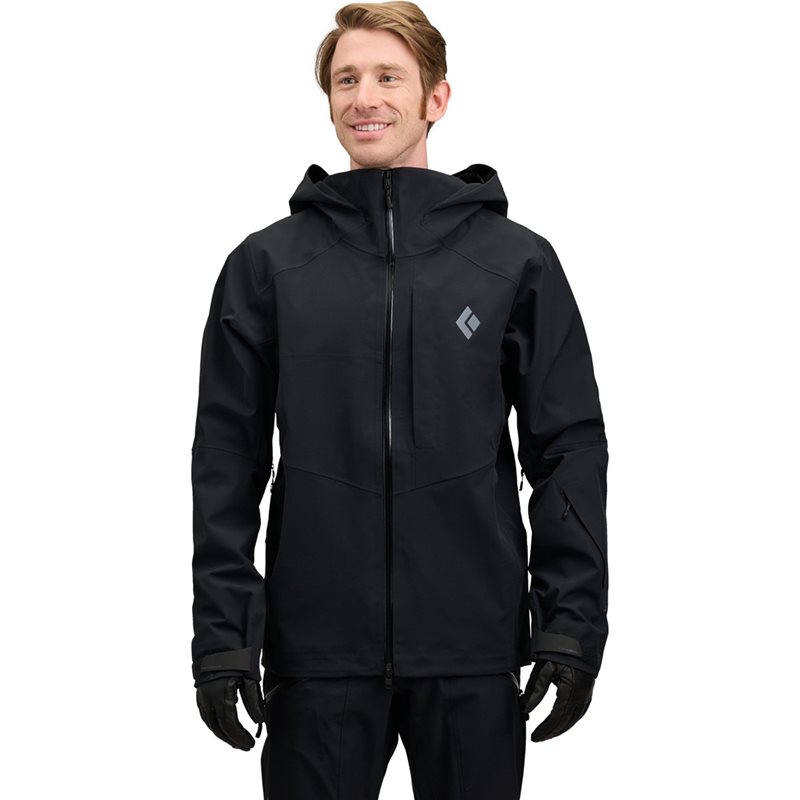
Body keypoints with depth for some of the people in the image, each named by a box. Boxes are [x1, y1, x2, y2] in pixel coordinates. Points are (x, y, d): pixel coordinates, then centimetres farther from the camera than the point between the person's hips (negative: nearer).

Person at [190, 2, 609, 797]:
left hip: (474, 650, 0)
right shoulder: (267, 264, 5)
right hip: (318, 648, 0)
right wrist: (221, 633, -3)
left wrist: (572, 625, -4)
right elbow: (228, 458, 4)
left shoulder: (517, 261, 4)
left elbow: (570, 449, 3)